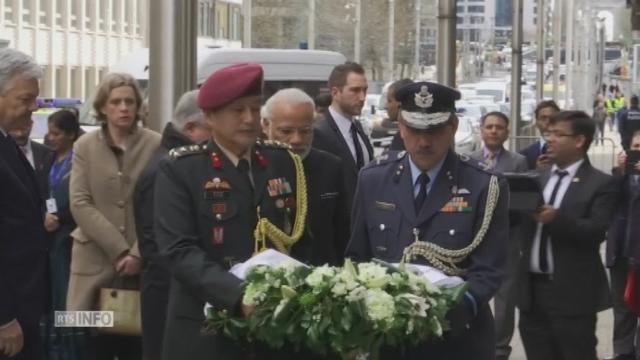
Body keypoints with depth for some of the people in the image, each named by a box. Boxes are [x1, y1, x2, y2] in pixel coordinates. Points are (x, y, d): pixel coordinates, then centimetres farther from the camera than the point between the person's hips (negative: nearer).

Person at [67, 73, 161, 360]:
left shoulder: (155, 145, 1)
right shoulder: (84, 147, 5)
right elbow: (80, 205, -3)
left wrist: (138, 253, -12)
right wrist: (119, 250, -11)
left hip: (142, 263, -1)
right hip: (95, 262, 1)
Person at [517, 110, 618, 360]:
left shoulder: (601, 184, -4)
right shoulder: (538, 178, 16)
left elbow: (596, 231, -16)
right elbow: (520, 222, 10)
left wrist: (557, 218, -29)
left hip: (572, 292, -6)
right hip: (532, 288, 6)